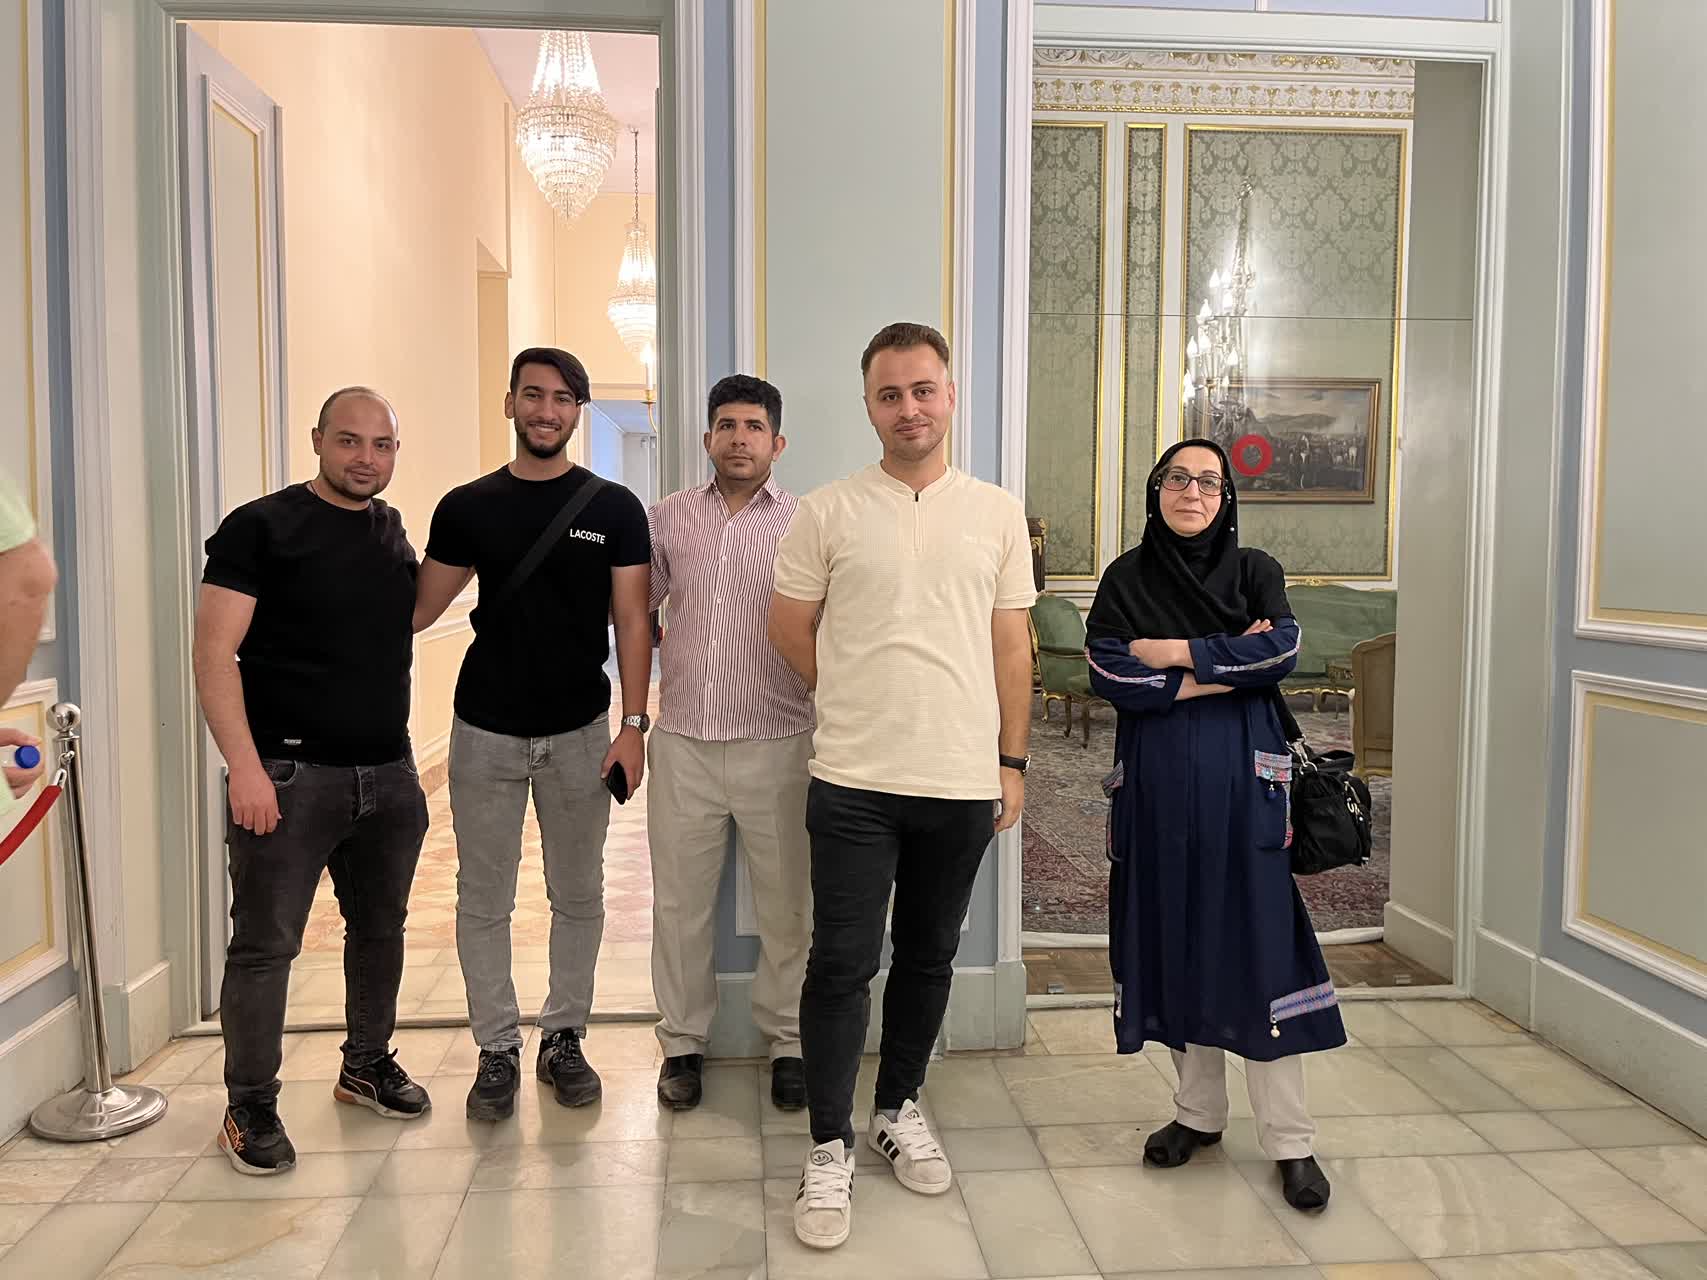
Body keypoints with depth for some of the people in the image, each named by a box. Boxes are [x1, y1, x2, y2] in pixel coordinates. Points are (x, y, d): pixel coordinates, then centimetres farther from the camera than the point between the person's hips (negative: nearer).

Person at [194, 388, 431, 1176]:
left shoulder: (396, 536, 12)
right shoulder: (261, 528, -7)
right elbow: (214, 652, -13)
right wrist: (245, 764, -19)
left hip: (389, 774, 6)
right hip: (290, 774, -6)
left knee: (380, 928, 16)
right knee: (265, 944, 1)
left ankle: (367, 1065, 35)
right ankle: (250, 1107, 17)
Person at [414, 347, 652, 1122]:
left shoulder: (613, 508, -1)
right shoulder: (467, 507, 2)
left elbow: (631, 621, -2)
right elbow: (419, 607, 3)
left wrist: (633, 724, -8)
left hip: (579, 734, 0)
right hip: (486, 733, 1)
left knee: (578, 895, 10)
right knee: (483, 899, 7)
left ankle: (564, 1039, 26)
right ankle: (497, 1050, 21)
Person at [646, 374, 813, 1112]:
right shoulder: (669, 518, 7)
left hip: (778, 745, -2)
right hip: (684, 743, 2)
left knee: (786, 906, 7)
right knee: (680, 903, 11)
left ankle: (787, 1043, 25)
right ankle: (682, 1043, 28)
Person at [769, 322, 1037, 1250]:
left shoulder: (998, 514, 5)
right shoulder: (825, 513, -2)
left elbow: (1011, 648, 7)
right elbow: (790, 628, 5)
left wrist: (1011, 762, 6)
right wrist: (863, 704, 7)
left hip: (963, 782, 2)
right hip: (855, 782, -2)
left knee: (928, 959, 15)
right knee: (842, 963, 2)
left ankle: (899, 1110, 34)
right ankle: (829, 1149, 16)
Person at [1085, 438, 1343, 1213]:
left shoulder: (1254, 570, 6)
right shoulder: (1124, 580, 6)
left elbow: (1283, 648, -11)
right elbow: (1109, 675, -9)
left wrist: (1177, 652, -12)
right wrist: (1224, 669, -10)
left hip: (1240, 783, -1)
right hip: (1156, 786, 1)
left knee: (1258, 945, -2)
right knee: (1176, 942, 7)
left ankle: (1289, 1140, 7)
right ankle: (1199, 1112, 23)